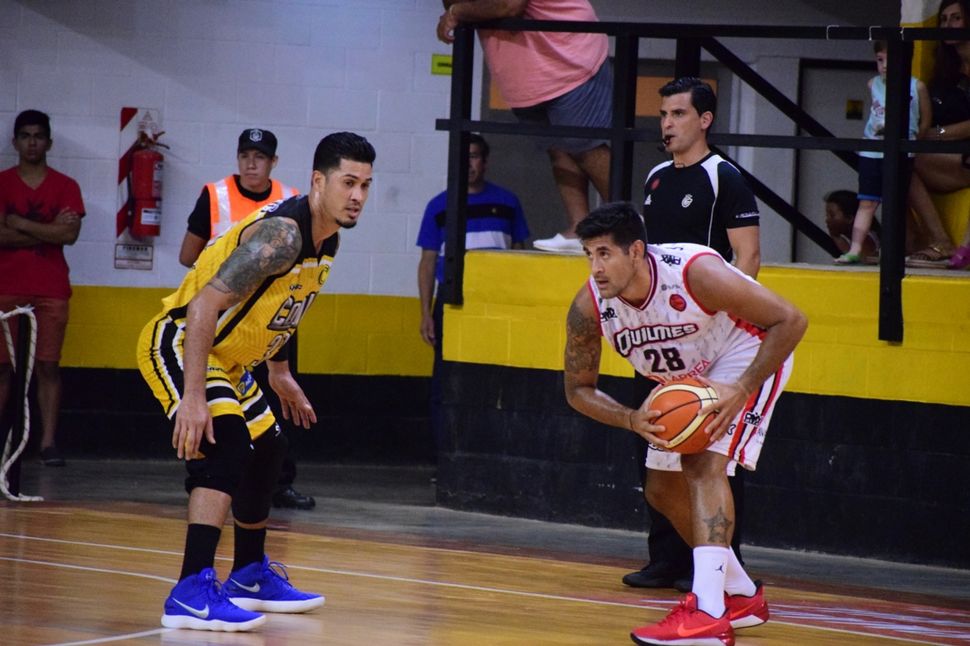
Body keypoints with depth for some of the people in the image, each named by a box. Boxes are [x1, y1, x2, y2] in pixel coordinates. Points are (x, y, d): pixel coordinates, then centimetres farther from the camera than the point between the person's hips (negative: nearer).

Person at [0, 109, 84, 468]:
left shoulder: (65, 186, 6)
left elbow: (70, 234, -9)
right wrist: (48, 230, -10)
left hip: (51, 290, 0)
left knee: (48, 366, -2)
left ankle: (48, 442, -2)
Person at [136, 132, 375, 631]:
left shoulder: (327, 240, 2)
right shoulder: (282, 234, -28)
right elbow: (206, 303, -34)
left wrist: (279, 372, 27)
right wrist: (193, 397, -38)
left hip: (226, 360, 11)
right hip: (179, 345, -11)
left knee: (266, 452, 21)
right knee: (228, 446, -27)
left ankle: (250, 576, 40)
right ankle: (192, 593, -31)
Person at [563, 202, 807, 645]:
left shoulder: (695, 274, -37)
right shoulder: (588, 307, -24)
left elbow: (790, 321, -30)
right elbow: (579, 389, -10)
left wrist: (740, 392, -36)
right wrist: (632, 420, -29)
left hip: (745, 357, -7)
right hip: (679, 376, 7)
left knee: (704, 463, -26)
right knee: (663, 491, 11)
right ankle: (741, 596, 31)